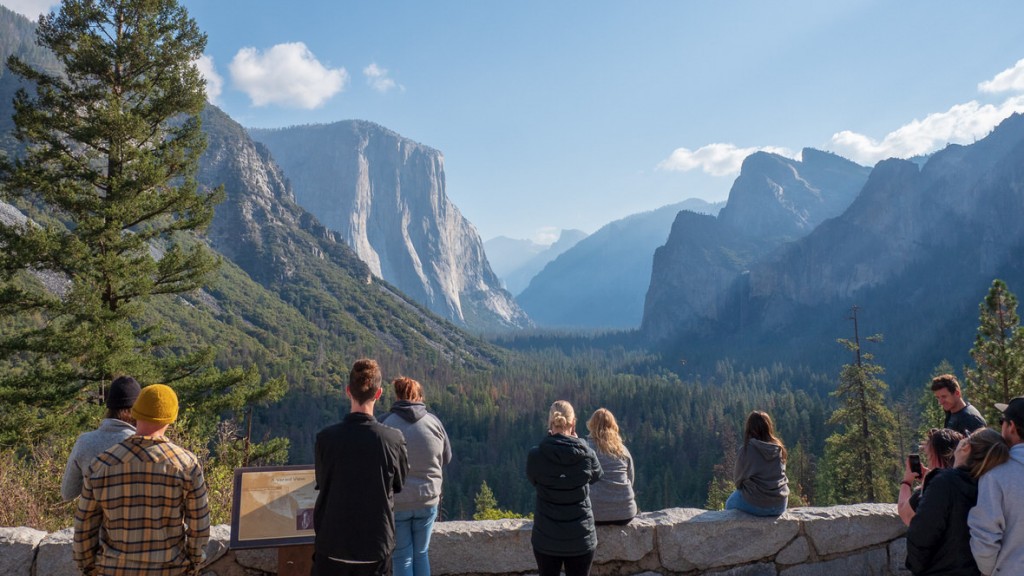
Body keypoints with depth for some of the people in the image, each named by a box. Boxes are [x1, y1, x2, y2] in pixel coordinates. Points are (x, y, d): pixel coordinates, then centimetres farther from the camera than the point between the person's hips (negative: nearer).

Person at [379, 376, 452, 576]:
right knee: (421, 553, 19)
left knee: (402, 556, 11)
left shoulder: (385, 423, -11)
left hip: (395, 501, -2)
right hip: (427, 499, 2)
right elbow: (446, 458, 6)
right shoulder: (433, 421, -5)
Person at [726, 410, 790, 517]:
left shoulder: (748, 449, -15)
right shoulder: (779, 448, -2)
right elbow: (779, 475, 10)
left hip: (756, 506, -4)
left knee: (730, 502, 25)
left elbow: (738, 478, -4)